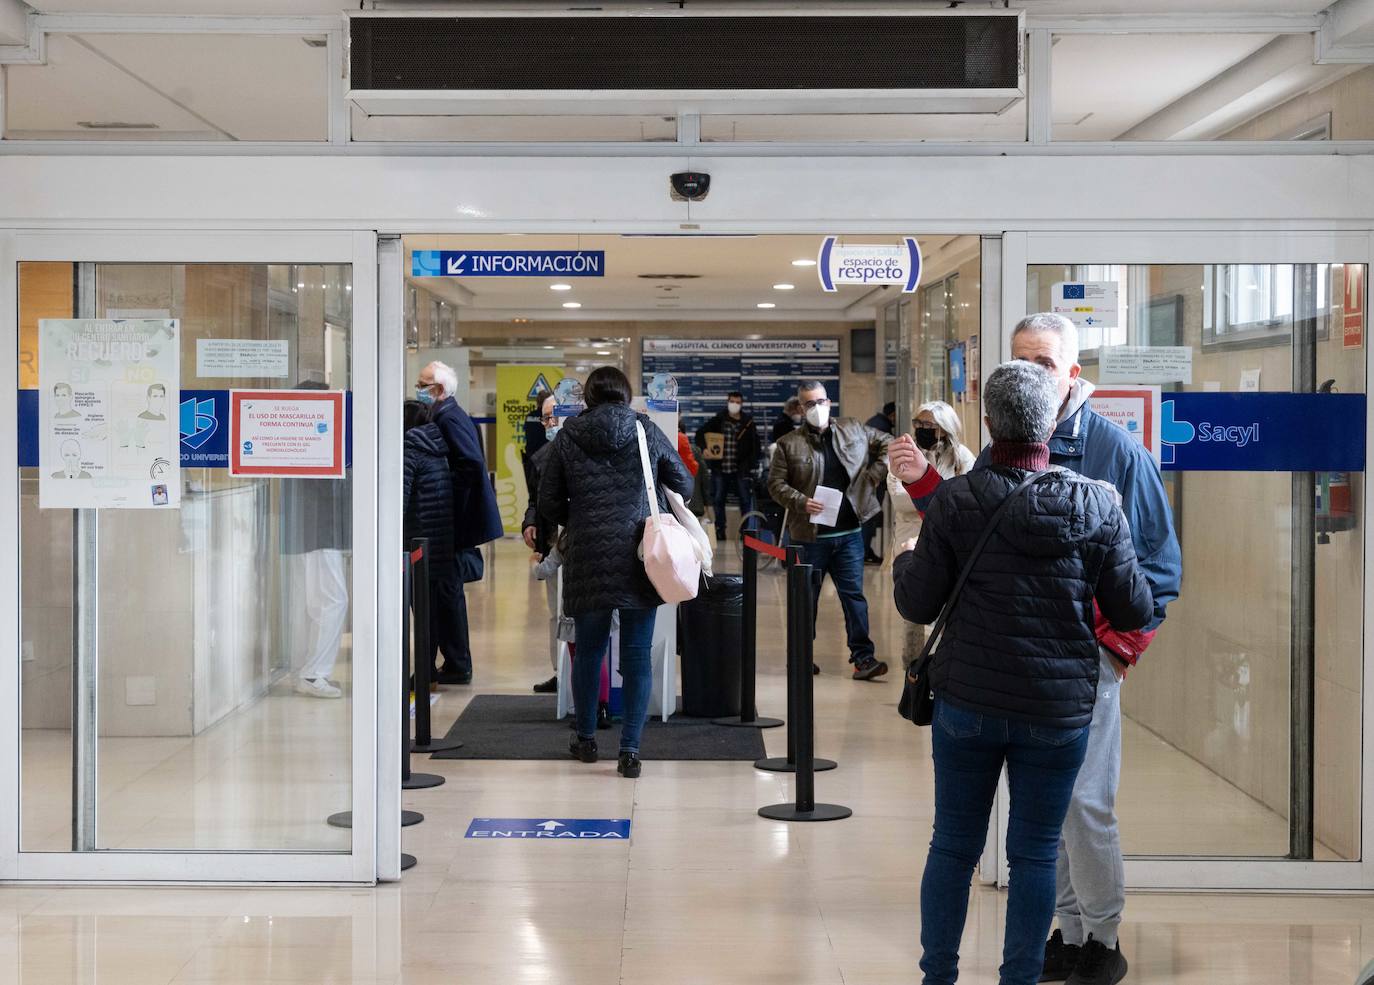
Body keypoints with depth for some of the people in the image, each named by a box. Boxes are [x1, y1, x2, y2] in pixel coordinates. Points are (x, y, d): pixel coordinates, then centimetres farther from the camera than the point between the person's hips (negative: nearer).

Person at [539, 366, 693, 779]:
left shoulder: (567, 436, 2)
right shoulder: (646, 431, 2)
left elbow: (548, 503, 5)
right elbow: (684, 485, 8)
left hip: (588, 557, 1)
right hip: (640, 557, -1)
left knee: (588, 650, 15)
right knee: (637, 654, 3)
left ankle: (586, 739, 27)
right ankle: (630, 750, 1)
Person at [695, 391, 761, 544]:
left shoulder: (748, 423, 2)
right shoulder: (718, 421, 3)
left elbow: (755, 445, 3)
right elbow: (700, 433, 8)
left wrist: (751, 464, -6)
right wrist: (705, 448, -8)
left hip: (741, 468, -1)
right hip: (720, 468, 1)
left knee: (745, 500, 1)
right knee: (718, 500, 5)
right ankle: (720, 530, 14)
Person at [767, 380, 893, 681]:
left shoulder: (853, 430, 8)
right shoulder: (789, 444, 0)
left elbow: (887, 444, 18)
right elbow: (775, 484, -1)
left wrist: (873, 475, 5)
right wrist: (801, 502, -17)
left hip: (849, 532, 1)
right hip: (810, 535, -1)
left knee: (854, 593, -1)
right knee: (807, 596, 10)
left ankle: (863, 657, 0)